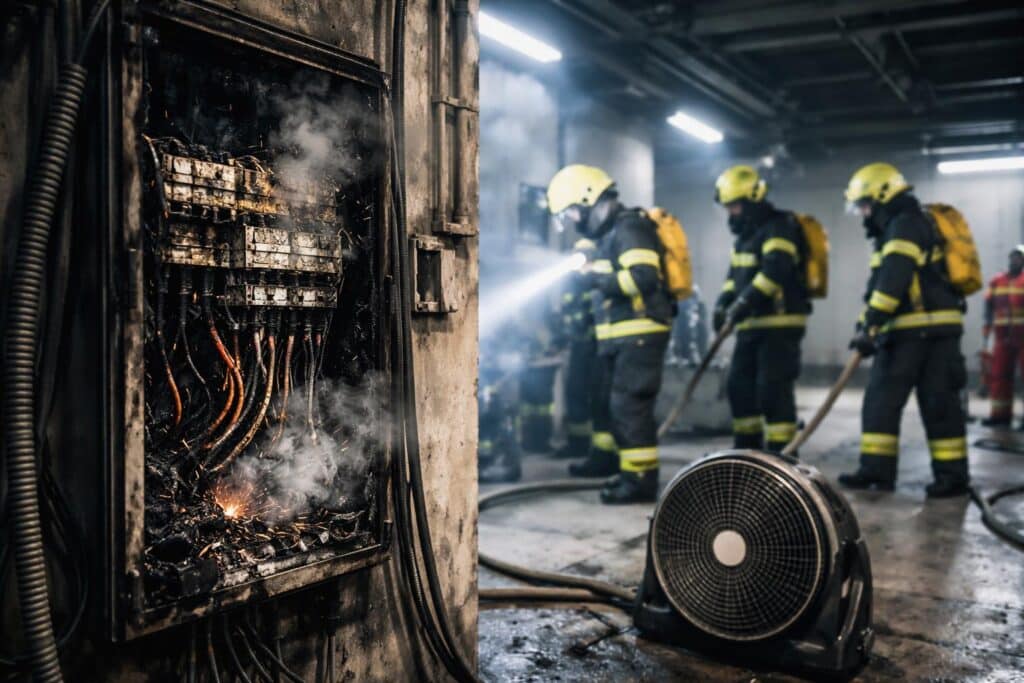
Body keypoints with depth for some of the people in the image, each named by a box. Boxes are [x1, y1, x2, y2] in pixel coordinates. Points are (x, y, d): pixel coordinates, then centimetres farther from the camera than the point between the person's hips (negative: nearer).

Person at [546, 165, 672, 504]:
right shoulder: (610, 233, 19)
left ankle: (641, 479, -7)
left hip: (640, 333, -10)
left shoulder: (629, 227, -12)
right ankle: (632, 470, 22)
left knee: (629, 405, -11)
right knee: (619, 405, 13)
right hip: (625, 336, 10)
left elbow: (644, 278, -24)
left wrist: (597, 279, -18)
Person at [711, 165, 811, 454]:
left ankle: (780, 453, -3)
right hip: (752, 324, 10)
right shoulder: (745, 233, 18)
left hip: (780, 323, -9)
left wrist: (745, 302, -33)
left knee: (773, 389, -9)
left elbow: (774, 271, -26)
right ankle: (747, 448, 22)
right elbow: (736, 274, 21)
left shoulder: (779, 227, -12)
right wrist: (723, 302, 4)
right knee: (739, 384, 11)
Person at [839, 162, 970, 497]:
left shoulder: (906, 225, -9)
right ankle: (876, 469, 8)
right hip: (909, 332, 10)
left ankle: (953, 474, 2)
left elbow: (892, 282, -22)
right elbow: (881, 286, 22)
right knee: (880, 399, 6)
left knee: (938, 402, -5)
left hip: (926, 329, -10)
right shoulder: (896, 230, 23)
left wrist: (870, 325, -25)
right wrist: (868, 327, 17)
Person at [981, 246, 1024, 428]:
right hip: (1003, 336, 4)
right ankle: (1000, 413, 10)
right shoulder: (996, 281, 14)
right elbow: (989, 306, 14)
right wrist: (987, 331, 7)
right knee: (998, 374, 4)